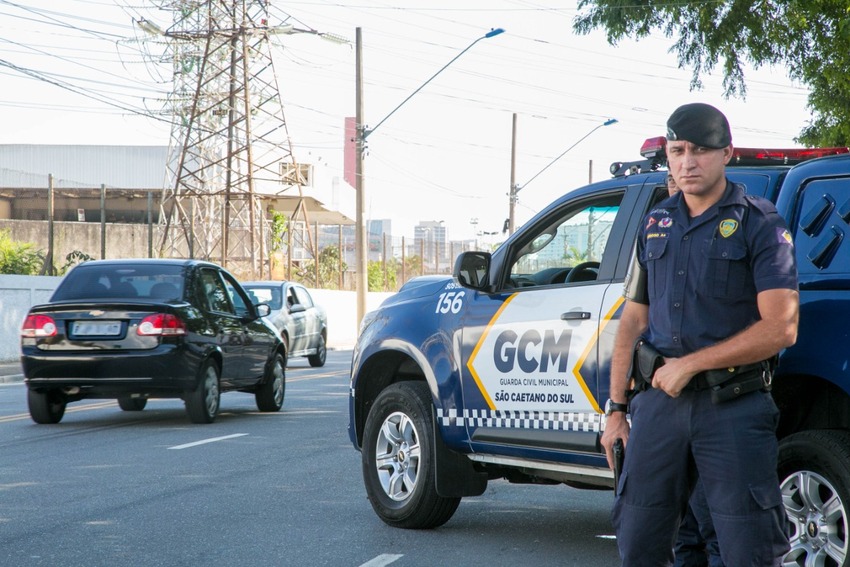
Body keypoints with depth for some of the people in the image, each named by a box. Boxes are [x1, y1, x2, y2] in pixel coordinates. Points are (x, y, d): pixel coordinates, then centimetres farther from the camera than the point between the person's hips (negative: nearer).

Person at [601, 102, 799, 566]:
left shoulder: (760, 225, -3)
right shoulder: (655, 224, 14)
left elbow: (780, 328, -13)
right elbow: (633, 322, 17)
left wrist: (690, 364, -13)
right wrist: (616, 409, 11)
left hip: (734, 407, -5)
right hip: (659, 401, 5)